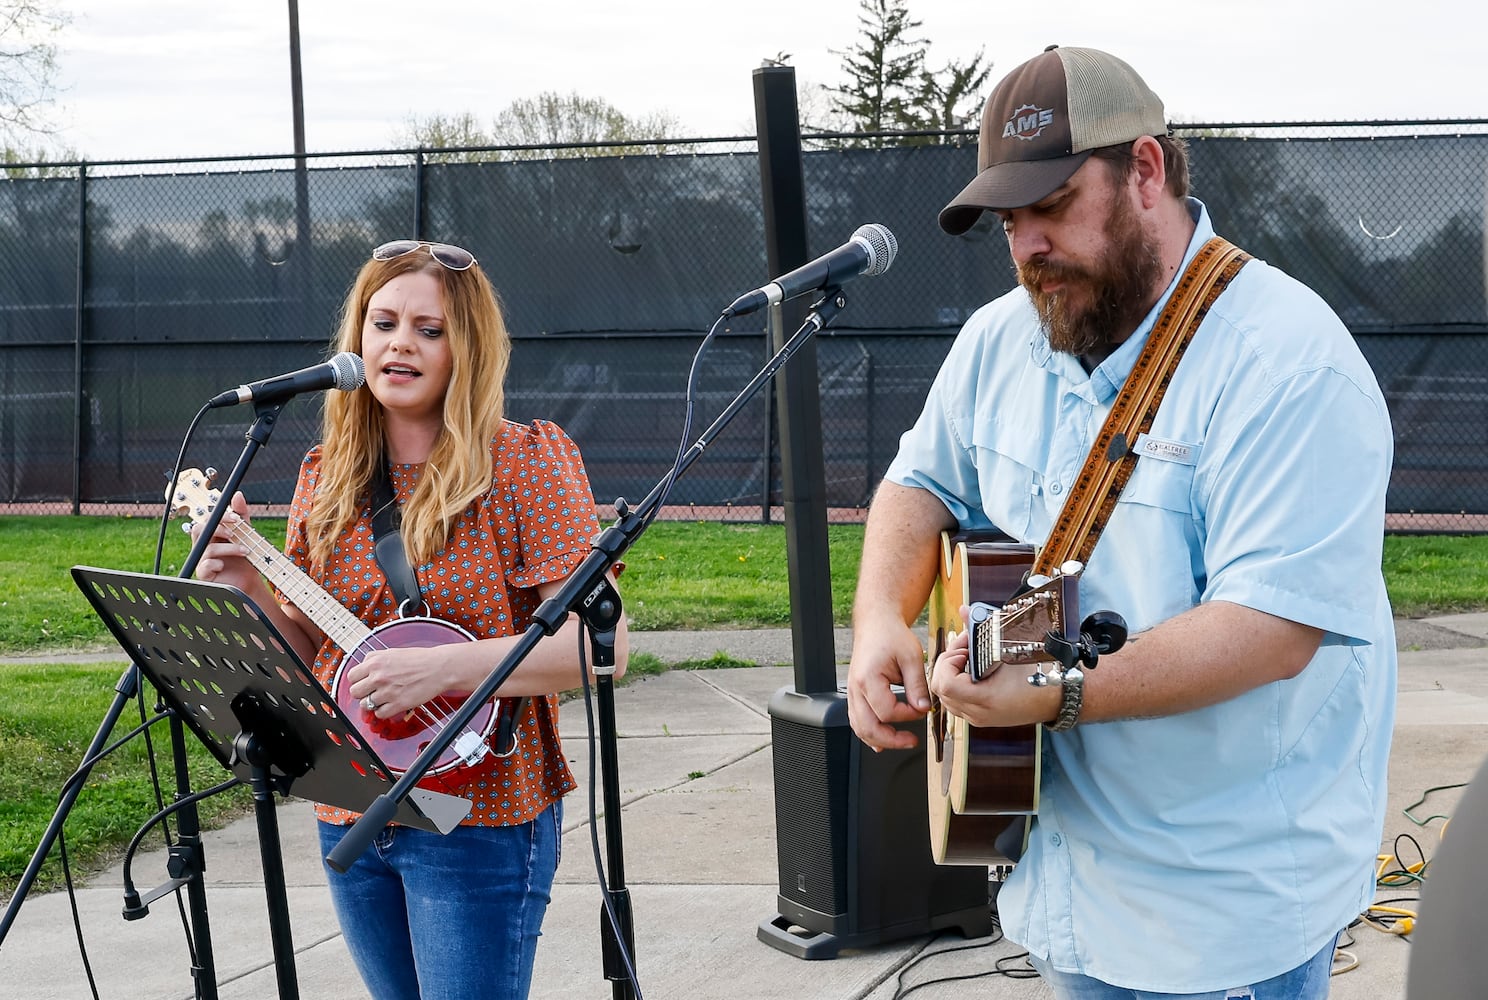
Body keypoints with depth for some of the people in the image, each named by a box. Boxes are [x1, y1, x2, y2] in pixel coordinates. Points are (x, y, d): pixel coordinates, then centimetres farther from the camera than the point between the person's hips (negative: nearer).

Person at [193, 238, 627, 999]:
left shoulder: (526, 462, -9)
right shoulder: (326, 477, 6)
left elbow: (600, 645, -16)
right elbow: (310, 651, 14)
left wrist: (443, 667, -24)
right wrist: (247, 590, -5)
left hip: (480, 817, -5)